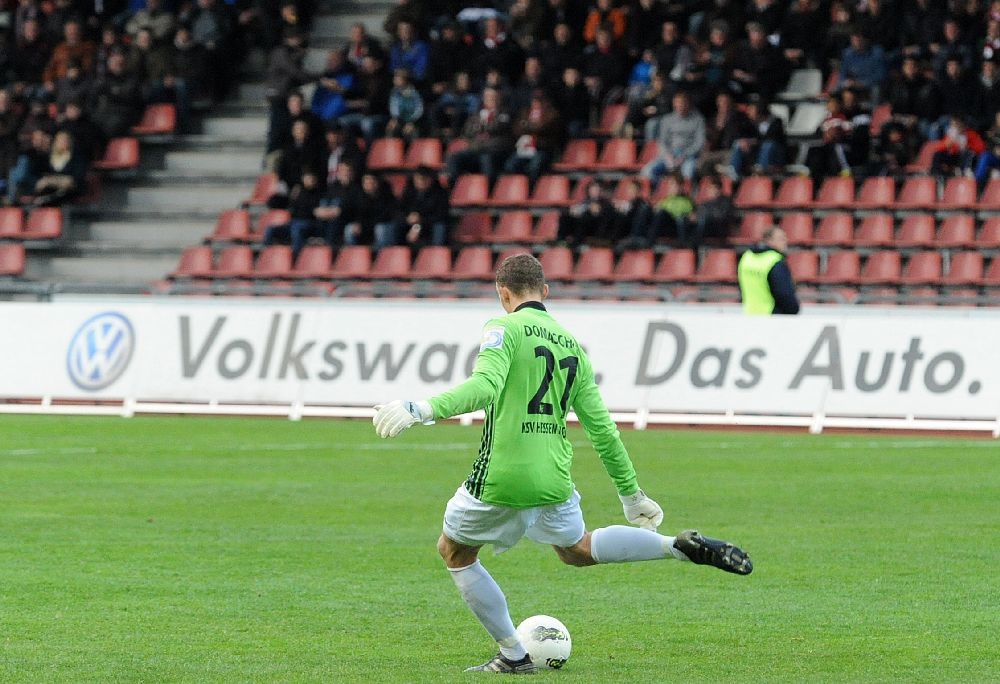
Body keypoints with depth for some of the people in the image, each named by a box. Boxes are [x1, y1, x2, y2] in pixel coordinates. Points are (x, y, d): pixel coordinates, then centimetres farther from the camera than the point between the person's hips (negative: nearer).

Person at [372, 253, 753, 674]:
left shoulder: (505, 329, -6)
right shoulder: (572, 344, 12)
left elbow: (485, 387, -25)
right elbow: (601, 428, 14)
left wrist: (422, 410, -31)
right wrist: (631, 493, 21)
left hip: (500, 476, -6)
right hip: (554, 478, 6)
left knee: (454, 553, 18)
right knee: (577, 549, 31)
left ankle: (513, 656, 15)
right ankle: (682, 547, 13)